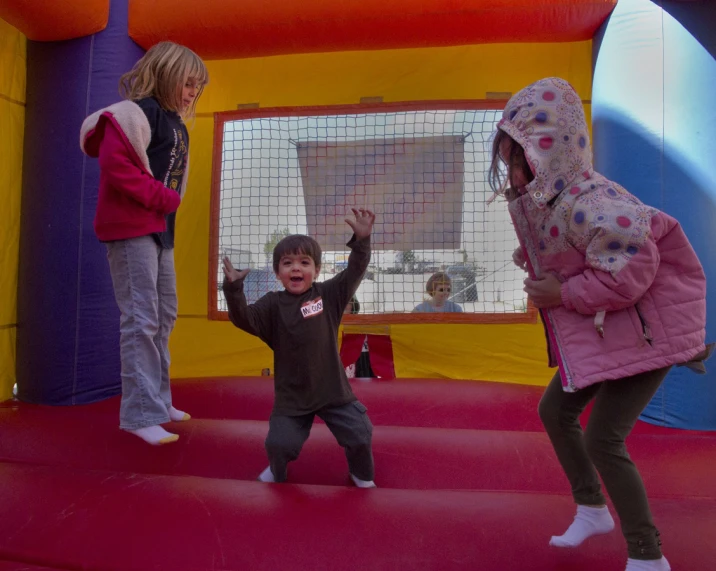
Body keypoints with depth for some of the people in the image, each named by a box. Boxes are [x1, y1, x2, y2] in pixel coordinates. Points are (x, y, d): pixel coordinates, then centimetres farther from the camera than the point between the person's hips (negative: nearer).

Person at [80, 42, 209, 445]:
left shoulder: (176, 124, 18)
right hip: (131, 226, -10)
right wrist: (162, 198, -16)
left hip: (161, 228, 10)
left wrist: (170, 206, 3)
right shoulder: (138, 112, -9)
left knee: (165, 316, 12)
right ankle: (141, 413, -2)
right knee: (141, 318, -10)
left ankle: (158, 400, 23)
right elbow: (113, 164, -21)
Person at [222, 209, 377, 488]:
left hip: (333, 390, 1)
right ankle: (277, 471, 34)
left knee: (360, 436, 2)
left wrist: (362, 240, -20)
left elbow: (355, 271, -7)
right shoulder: (272, 304, -6)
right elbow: (244, 319, -18)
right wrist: (234, 289, -33)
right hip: (291, 396, 0)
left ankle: (362, 474, 34)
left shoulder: (329, 294, -3)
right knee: (280, 443, -3)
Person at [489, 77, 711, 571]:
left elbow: (631, 270, -31)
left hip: (642, 332, -10)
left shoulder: (585, 201, -29)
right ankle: (593, 509, 35)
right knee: (555, 410, 15)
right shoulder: (539, 197, 1)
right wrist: (534, 260, 1)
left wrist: (563, 294, -22)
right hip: (596, 336, 10)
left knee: (603, 440, -7)